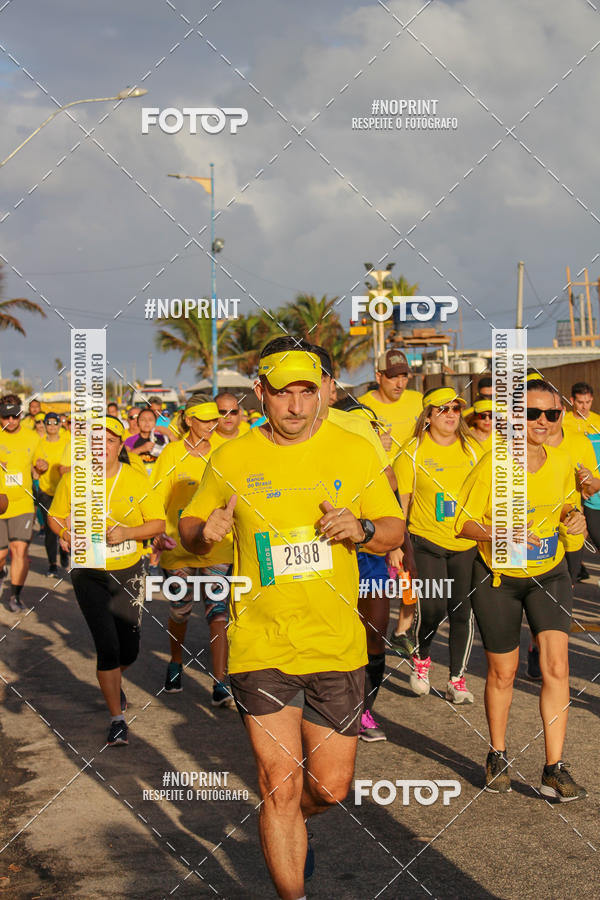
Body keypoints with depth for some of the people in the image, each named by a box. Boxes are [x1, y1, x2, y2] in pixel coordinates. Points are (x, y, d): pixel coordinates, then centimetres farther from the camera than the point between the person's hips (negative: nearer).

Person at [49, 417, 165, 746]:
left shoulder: (136, 479, -5)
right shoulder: (71, 480, -5)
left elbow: (158, 523, -3)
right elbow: (55, 517, 8)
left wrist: (127, 533, -19)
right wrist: (65, 532, -14)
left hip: (129, 573, 2)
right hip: (89, 574, -1)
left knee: (129, 649, 9)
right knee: (107, 646, -10)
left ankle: (113, 683, 45)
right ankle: (117, 719, 3)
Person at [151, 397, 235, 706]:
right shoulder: (172, 454, -3)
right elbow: (156, 500, -3)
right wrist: (157, 535, -17)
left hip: (217, 548, 1)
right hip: (179, 547, -1)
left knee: (219, 612, -8)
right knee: (180, 612, 11)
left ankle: (220, 685, -8)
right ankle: (175, 664, 39)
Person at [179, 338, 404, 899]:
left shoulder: (354, 452, 0)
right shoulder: (231, 461, -2)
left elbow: (395, 530, 6)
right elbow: (189, 529, 10)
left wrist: (361, 529, -16)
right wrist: (204, 533, -14)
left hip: (337, 643, 2)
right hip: (261, 644, -1)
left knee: (331, 786, 10)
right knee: (280, 785, -4)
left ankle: (285, 827, 44)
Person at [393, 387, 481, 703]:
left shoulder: (472, 449, 6)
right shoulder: (412, 452, -4)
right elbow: (401, 501, -1)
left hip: (467, 543, 3)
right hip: (427, 541, -3)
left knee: (463, 611, 2)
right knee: (432, 608, -11)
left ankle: (457, 680, 14)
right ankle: (421, 657, 20)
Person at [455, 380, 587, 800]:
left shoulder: (561, 460, -5)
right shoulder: (492, 466, -18)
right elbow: (463, 522, -11)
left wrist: (574, 515, -10)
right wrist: (500, 534, -28)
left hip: (550, 574, 3)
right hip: (499, 578, -3)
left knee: (557, 667, -10)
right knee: (503, 673, 8)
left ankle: (555, 770, -3)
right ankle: (498, 757, 31)